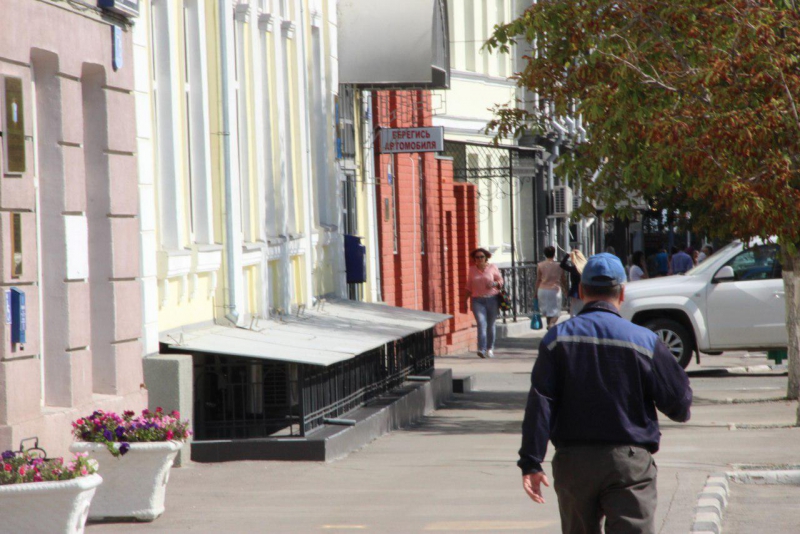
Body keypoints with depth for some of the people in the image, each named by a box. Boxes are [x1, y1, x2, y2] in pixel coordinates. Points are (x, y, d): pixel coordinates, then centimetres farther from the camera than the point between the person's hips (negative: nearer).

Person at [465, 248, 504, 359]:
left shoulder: (492, 268, 2)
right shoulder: (472, 269, 6)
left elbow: (500, 280, 8)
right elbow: (469, 286, 14)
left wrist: (494, 283, -13)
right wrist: (467, 299, 11)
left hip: (492, 299, 0)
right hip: (478, 301, 0)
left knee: (490, 325, 7)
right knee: (481, 324, -15)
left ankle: (490, 348, 23)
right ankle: (481, 349, -24)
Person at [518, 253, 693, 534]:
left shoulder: (558, 338, 0)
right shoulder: (645, 341, -3)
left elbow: (540, 403, -7)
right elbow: (680, 405, 0)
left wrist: (531, 462, -7)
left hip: (572, 461, 2)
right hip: (628, 460, -2)